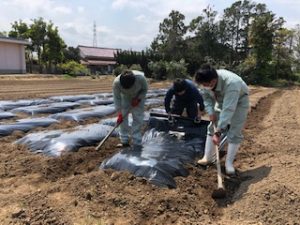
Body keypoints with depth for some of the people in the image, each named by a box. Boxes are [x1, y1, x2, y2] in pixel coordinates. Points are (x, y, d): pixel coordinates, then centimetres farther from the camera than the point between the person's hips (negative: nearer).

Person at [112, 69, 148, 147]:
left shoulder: (140, 78, -37)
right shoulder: (116, 82, -34)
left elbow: (145, 89, -16)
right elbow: (117, 98, -25)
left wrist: (137, 99, -26)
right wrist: (119, 114, -28)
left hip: (139, 97, -1)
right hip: (125, 97, 2)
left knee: (138, 118, -8)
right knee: (123, 117, -6)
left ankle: (137, 142, -2)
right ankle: (124, 141, 3)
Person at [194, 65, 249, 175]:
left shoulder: (231, 83, -45)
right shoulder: (207, 81, -27)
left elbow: (228, 110, -46)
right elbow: (206, 97, -6)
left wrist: (218, 133, -46)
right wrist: (211, 112, -19)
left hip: (239, 101, -5)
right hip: (221, 100, 6)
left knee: (234, 132, -11)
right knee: (212, 127, 2)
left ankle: (229, 163, 0)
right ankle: (207, 157, 10)